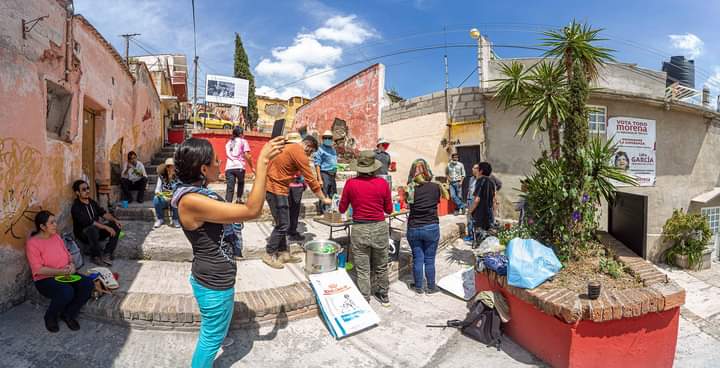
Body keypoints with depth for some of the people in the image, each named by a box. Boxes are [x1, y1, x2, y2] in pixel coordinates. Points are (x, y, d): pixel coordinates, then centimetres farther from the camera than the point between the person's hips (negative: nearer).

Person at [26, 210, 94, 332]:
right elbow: (38, 270, -17)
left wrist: (71, 265, -6)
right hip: (45, 279, -6)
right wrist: (60, 271, -25)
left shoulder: (56, 236, 7)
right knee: (67, 292, -34)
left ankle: (69, 314, 2)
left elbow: (67, 255, 14)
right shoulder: (32, 243, -13)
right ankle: (50, 317, 0)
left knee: (88, 284, -19)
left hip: (65, 274, 6)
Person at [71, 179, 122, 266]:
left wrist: (115, 220, -13)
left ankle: (107, 254, -14)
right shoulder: (76, 207, -17)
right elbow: (89, 222, -27)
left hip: (96, 230, 7)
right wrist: (106, 227, -31)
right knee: (93, 229, -38)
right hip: (83, 234, -7)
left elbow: (103, 213, 6)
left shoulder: (92, 202, 7)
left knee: (116, 226, -12)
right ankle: (96, 256, -19)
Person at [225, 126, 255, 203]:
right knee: (241, 183, 25)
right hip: (239, 167, -3)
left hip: (229, 167, 3)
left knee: (230, 188, -1)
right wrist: (251, 167, 2)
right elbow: (247, 156, -2)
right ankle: (239, 199, 27)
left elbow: (228, 155, 19)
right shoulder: (243, 141, 7)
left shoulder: (228, 142, 23)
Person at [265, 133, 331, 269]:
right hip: (276, 190, -10)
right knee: (283, 225, -2)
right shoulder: (300, 154, -15)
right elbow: (311, 180, -14)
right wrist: (324, 199, -7)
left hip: (273, 187, 10)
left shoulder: (289, 148, 14)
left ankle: (283, 253, 21)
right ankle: (269, 255, 10)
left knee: (282, 223, 14)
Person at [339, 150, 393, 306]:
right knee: (381, 267, 21)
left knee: (362, 270, 12)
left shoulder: (351, 183, -9)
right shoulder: (383, 183, -7)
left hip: (359, 229, -2)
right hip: (380, 228, 2)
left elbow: (342, 209, 3)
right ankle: (384, 296, 39)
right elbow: (389, 210, 4)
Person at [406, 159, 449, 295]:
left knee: (417, 259, 11)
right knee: (429, 259, 11)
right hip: (431, 228, -1)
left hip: (413, 229, 1)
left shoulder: (410, 188, -9)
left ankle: (418, 287, 25)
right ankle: (431, 287, 25)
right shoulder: (435, 187, -8)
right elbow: (446, 197, 10)